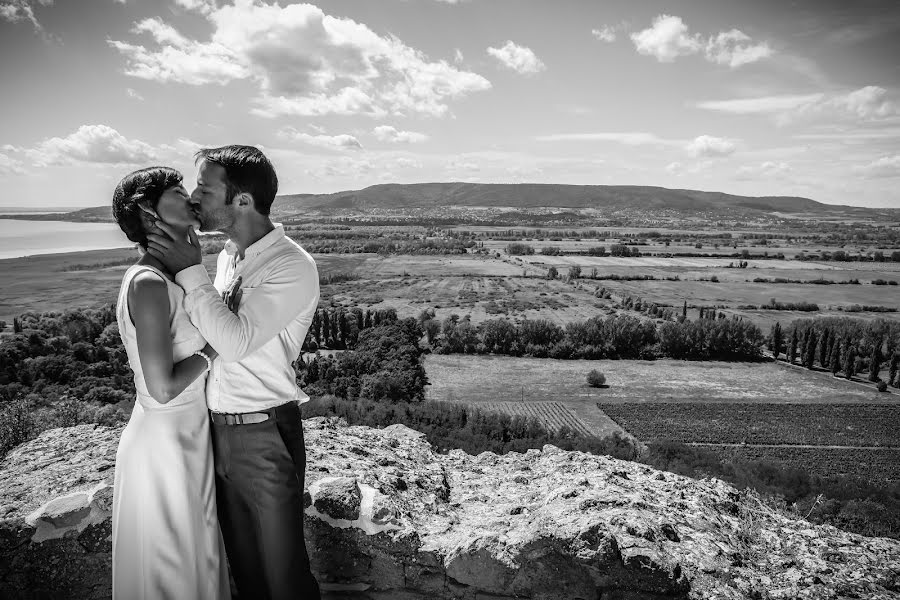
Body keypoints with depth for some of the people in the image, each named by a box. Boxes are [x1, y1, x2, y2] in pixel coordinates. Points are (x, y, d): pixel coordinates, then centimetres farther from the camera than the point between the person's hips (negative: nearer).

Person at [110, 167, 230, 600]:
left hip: (187, 436, 9)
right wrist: (213, 346, -15)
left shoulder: (169, 278, 6)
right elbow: (163, 389, -25)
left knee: (195, 554, 24)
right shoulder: (147, 284, -22)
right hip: (164, 444, -9)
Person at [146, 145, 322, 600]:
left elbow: (235, 340, -24)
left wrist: (190, 271, -17)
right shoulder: (228, 254, 6)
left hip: (265, 437, -7)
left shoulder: (292, 267, -17)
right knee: (242, 560, 22)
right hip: (218, 430, 7)